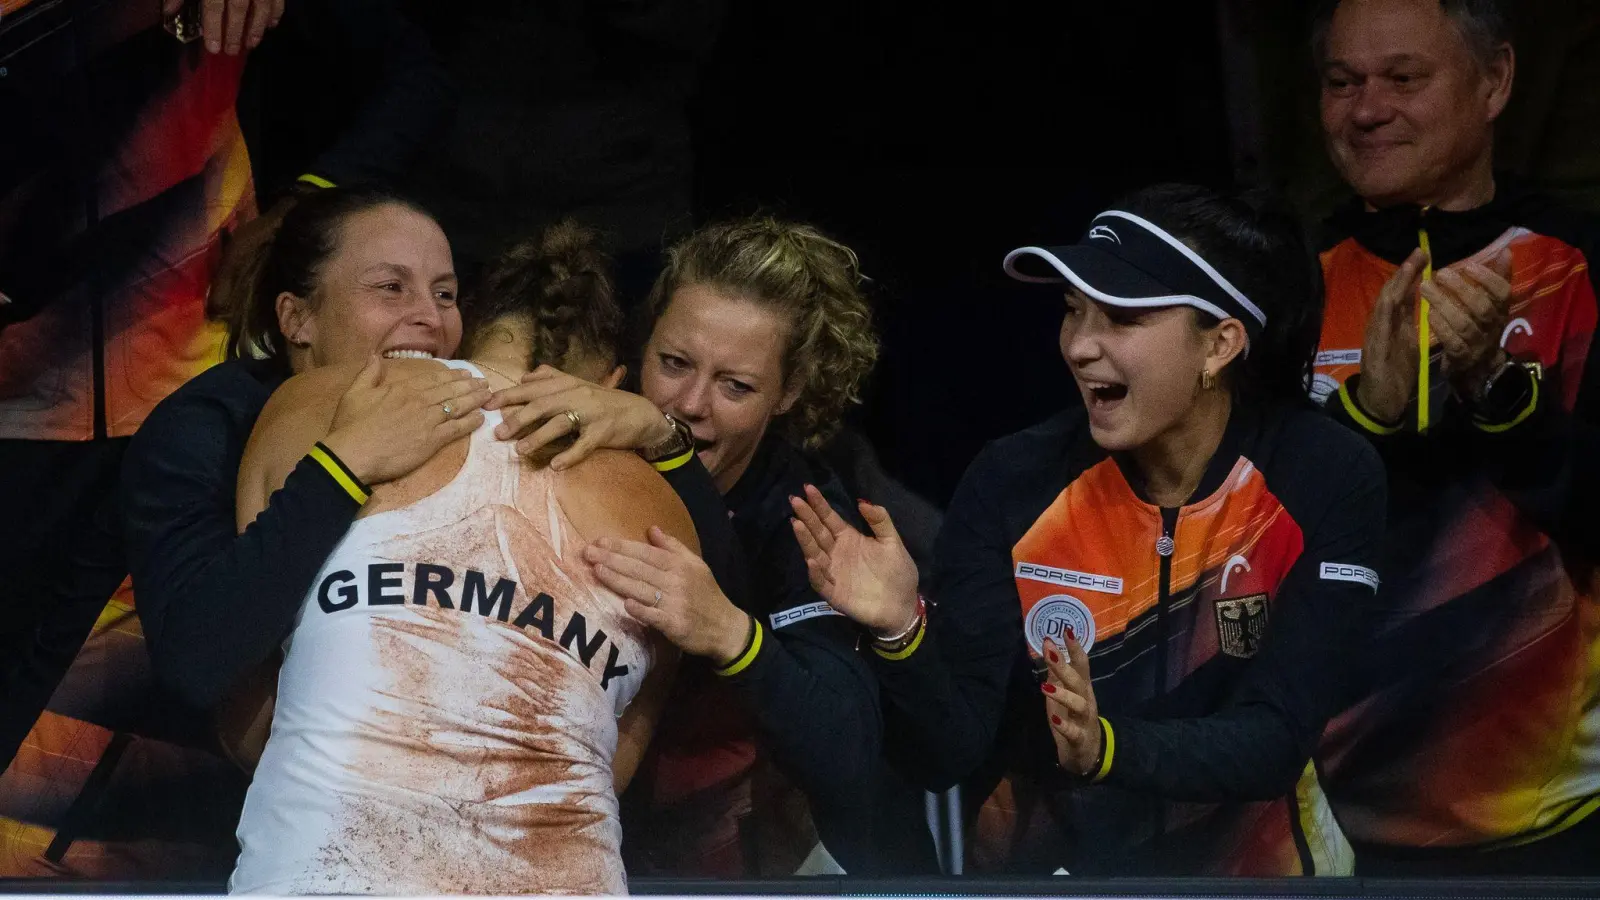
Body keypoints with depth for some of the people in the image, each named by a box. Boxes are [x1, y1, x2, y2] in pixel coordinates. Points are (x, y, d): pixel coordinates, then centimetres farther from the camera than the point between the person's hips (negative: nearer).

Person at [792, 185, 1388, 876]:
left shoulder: (1329, 483, -10)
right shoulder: (1010, 482, -6)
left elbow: (1275, 743, -15)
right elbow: (947, 757, -8)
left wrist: (1108, 747, -31)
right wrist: (901, 632, -27)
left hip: (1246, 859, -1)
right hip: (1042, 859, 1)